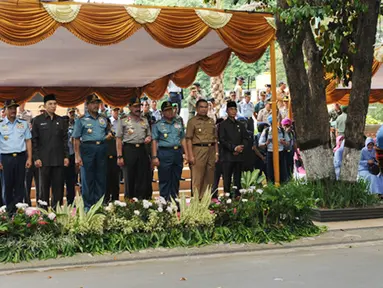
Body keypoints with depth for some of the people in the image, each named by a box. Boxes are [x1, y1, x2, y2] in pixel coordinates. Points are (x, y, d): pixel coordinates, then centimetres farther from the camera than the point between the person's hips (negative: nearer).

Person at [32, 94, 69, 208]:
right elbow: (34, 140, 0)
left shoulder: (61, 121, 11)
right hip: (44, 159, -2)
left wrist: (66, 156, 4)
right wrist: (36, 158, -7)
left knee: (58, 187, 2)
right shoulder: (38, 120, 3)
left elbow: (65, 140, 12)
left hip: (59, 159, 2)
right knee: (44, 187, 2)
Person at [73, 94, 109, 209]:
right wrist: (77, 156, -9)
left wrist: (108, 135, 6)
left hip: (101, 149, 4)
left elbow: (108, 133, 28)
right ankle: (88, 206, 6)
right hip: (88, 148, -4)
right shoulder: (82, 120, 1)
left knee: (101, 178, 6)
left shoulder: (103, 119, 15)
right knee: (87, 179, 0)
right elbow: (76, 139, -3)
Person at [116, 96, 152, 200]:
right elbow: (119, 139, -2)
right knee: (129, 180, 0)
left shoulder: (145, 120, 15)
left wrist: (148, 138, -2)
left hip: (142, 150, 4)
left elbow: (149, 135, 24)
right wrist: (119, 156, -9)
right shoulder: (123, 120, 2)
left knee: (143, 179, 4)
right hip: (129, 150, -4)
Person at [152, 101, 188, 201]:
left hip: (178, 153, 4)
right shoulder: (158, 125, 3)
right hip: (165, 153, -4)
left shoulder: (178, 123, 16)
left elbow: (183, 139, 17)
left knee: (176, 180, 9)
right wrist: (154, 157, -11)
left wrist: (186, 154, 9)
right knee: (165, 181, -3)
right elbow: (154, 141, -3)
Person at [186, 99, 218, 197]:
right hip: (199, 150, -6)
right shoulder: (192, 121, 1)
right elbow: (189, 139, -5)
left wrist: (216, 153, 11)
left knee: (209, 178, 7)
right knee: (197, 178, -6)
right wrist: (191, 155, -13)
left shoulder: (211, 121, 18)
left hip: (211, 150, 6)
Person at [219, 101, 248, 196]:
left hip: (239, 156, 4)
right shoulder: (223, 125, 2)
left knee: (238, 179, 5)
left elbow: (245, 138, 14)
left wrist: (241, 148, -5)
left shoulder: (240, 125, 18)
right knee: (227, 179, -6)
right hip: (228, 156, -4)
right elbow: (222, 140, -6)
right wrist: (234, 148, -14)